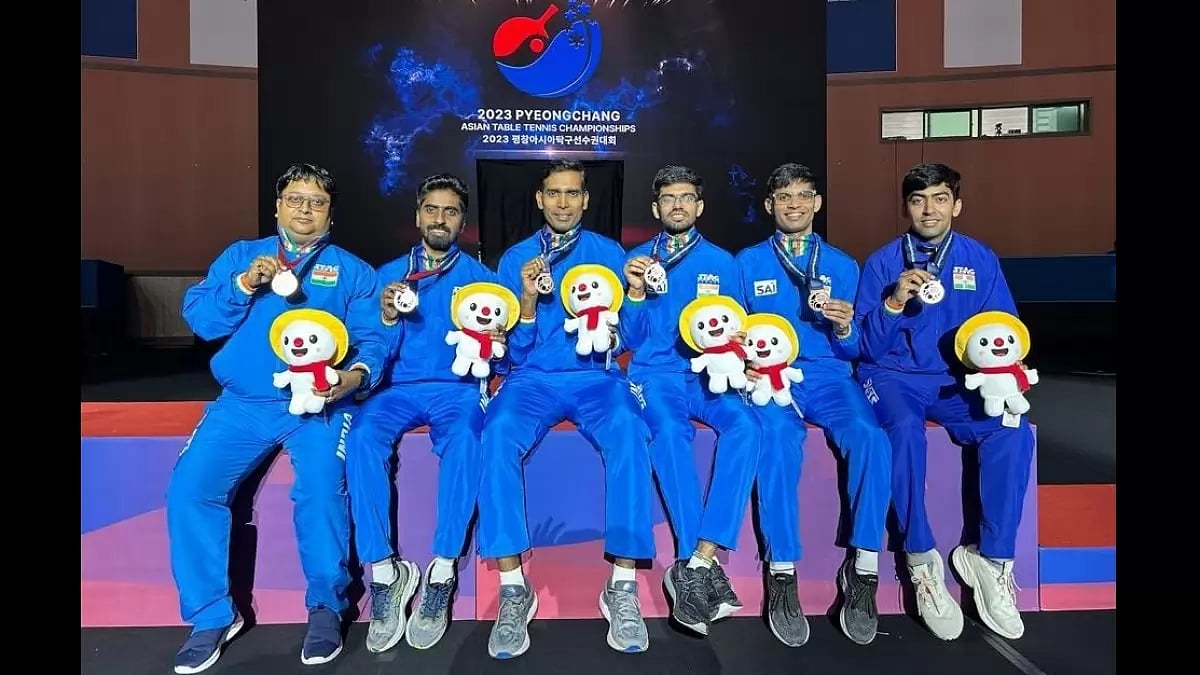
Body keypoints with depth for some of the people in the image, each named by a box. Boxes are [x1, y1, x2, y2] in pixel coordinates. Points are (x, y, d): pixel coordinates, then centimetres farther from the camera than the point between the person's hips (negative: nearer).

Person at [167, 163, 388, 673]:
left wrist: (357, 374, -21)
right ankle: (211, 614, 4)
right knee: (189, 488, -17)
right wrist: (244, 284, -10)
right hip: (243, 403, 3)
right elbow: (199, 318, 6)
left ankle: (325, 608, -4)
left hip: (319, 403, -2)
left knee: (321, 490, -27)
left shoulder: (353, 271, 11)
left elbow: (372, 340, 0)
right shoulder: (240, 256, 17)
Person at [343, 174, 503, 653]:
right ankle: (385, 571, -20)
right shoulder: (389, 273, 13)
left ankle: (443, 572, -24)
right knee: (363, 438, -31)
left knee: (464, 441, -35)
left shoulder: (480, 277, 9)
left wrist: (494, 345, -19)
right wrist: (387, 318, -14)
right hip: (398, 387, 2)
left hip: (458, 388, -1)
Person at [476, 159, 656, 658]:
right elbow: (515, 352, 5)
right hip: (533, 378, 1)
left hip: (596, 377, 0)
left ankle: (622, 586, -25)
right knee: (498, 433, -32)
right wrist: (528, 299, -12)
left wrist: (606, 327, -17)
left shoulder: (609, 253, 11)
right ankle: (513, 588, -24)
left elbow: (621, 341, 7)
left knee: (628, 431, -34)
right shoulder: (516, 258, 11)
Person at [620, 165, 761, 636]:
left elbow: (738, 332, 13)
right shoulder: (636, 259, 12)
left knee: (746, 425, -32)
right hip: (656, 372, -1)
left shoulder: (721, 262, 14)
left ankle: (695, 563, -31)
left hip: (710, 373, 1)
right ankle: (702, 566, -29)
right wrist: (635, 291, -9)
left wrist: (732, 349, -10)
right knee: (668, 429, -36)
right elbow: (633, 340, 7)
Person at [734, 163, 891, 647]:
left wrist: (844, 328, -11)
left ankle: (863, 569, -18)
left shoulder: (842, 265, 15)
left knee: (870, 437, -30)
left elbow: (855, 350, 11)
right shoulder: (748, 263, 11)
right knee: (777, 439, -35)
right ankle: (782, 573, -24)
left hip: (828, 376, 2)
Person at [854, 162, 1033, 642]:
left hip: (958, 379, 2)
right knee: (905, 428, -34)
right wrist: (893, 303, -21)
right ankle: (922, 561, -19)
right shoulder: (883, 261, 1)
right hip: (893, 375, -2)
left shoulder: (981, 260, 7)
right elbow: (869, 347, -3)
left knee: (1012, 432, -26)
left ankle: (992, 559, -10)